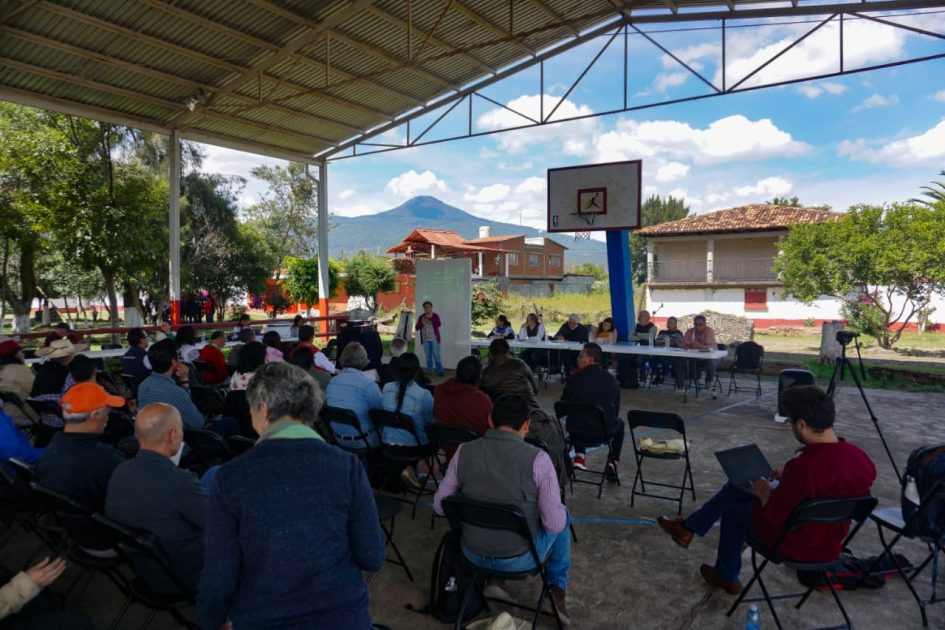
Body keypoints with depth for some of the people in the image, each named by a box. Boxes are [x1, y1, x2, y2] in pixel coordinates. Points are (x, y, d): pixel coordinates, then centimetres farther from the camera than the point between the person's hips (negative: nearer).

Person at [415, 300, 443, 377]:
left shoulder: (435, 316, 1)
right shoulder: (421, 317, 8)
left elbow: (439, 324, -15)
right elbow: (417, 328, 6)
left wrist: (431, 318, -19)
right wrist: (422, 322, -12)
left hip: (434, 339, -3)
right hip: (425, 339, 3)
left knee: (436, 355, -5)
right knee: (428, 356, 5)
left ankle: (439, 371, 1)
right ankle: (429, 371, 12)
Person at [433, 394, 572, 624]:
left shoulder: (464, 451, -10)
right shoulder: (537, 458, -20)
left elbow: (439, 505, -1)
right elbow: (555, 524, -16)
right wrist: (556, 512, 7)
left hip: (473, 553, 3)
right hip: (521, 559, -3)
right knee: (563, 516, 26)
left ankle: (495, 580, 27)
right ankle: (557, 591, 27)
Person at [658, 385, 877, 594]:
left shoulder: (802, 465, -34)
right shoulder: (859, 457, -10)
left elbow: (774, 517, -23)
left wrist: (765, 493, -4)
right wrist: (787, 479, 7)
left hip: (794, 545, -7)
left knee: (733, 506, 20)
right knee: (735, 488, 17)